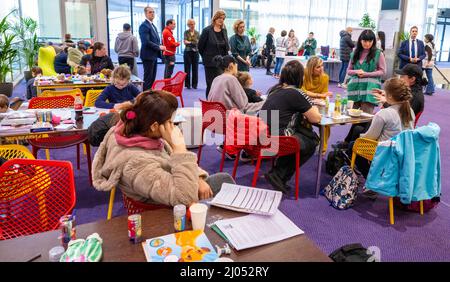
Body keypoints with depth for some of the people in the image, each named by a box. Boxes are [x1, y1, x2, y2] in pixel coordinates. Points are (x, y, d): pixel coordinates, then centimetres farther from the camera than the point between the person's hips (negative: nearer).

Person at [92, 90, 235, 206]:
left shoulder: (131, 131, -14)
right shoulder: (137, 163, -41)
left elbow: (170, 155, 2)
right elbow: (186, 198, -44)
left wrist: (198, 179, -10)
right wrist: (179, 147, -42)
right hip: (170, 212, -7)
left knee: (224, 179, 18)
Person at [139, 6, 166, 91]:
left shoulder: (153, 26, 18)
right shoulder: (144, 26, -12)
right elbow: (146, 42, -21)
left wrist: (160, 47, 3)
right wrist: (159, 47, -17)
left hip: (154, 55, 9)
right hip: (148, 56, -9)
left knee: (152, 77, 12)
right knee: (148, 78, -5)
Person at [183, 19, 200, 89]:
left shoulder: (197, 33, 9)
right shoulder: (186, 32, 3)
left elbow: (199, 42, 2)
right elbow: (185, 41, -7)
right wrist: (191, 42, -23)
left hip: (195, 52, 2)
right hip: (188, 51, -1)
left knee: (195, 68, 2)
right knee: (187, 68, 0)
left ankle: (194, 84, 9)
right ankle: (187, 84, 6)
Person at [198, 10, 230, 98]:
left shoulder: (224, 31, 9)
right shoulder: (207, 30, -7)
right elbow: (200, 46, -2)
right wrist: (206, 57, 7)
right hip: (210, 62, -4)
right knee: (211, 84, 2)